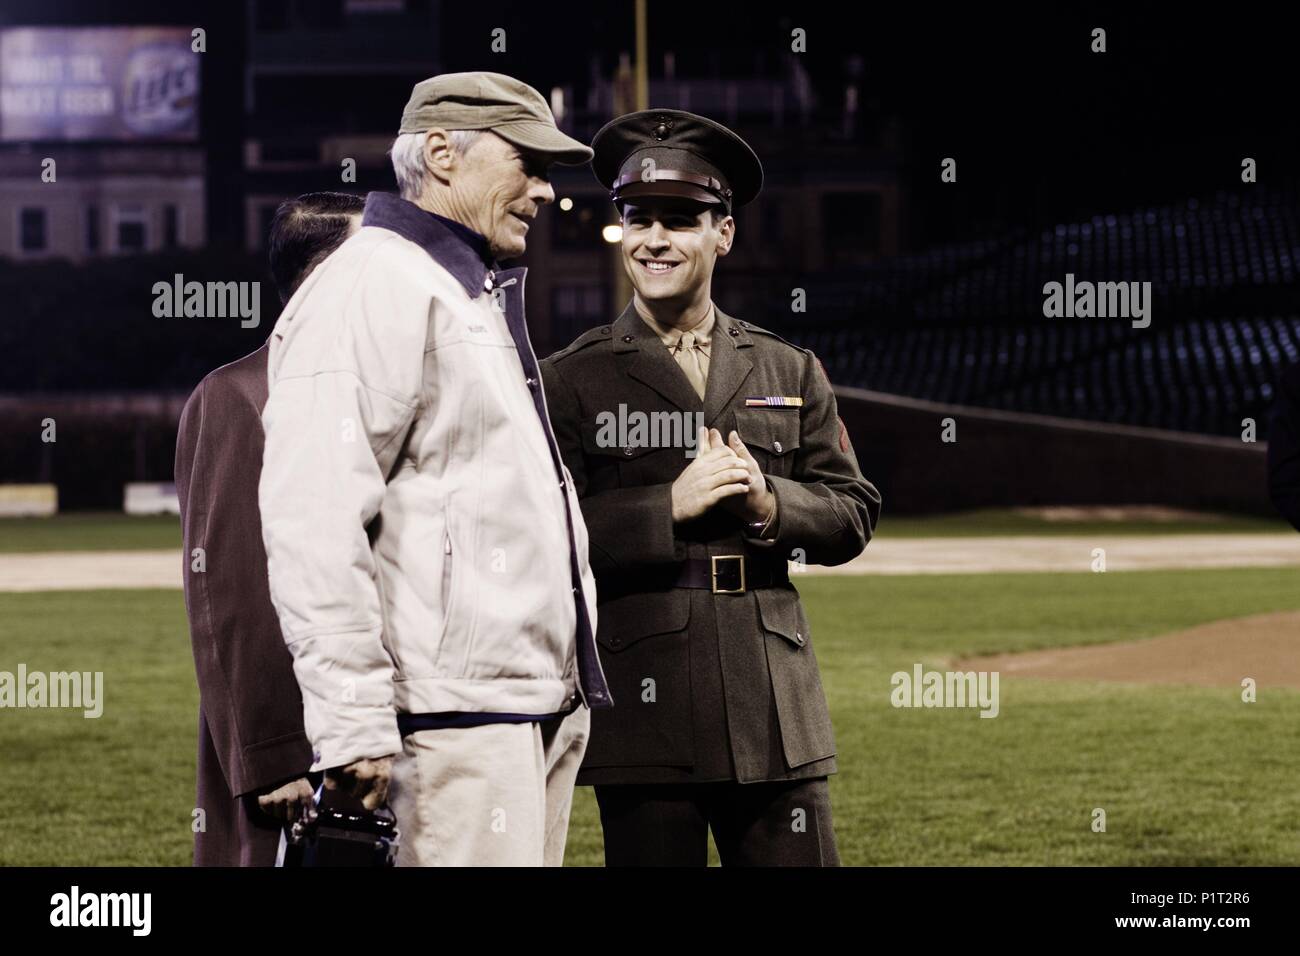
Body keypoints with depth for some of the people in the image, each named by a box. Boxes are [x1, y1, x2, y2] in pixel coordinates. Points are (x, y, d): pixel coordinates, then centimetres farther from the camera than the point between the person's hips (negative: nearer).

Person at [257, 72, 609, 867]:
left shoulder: (484, 296, 22)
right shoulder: (369, 290, -11)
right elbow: (312, 525, -19)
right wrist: (352, 726, -23)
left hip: (547, 703, 10)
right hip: (455, 711, -10)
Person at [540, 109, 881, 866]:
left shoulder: (791, 373, 14)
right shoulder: (572, 382, 4)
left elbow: (854, 517, 12)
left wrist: (769, 503, -7)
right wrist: (671, 506, -13)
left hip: (773, 704, 3)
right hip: (645, 701, -3)